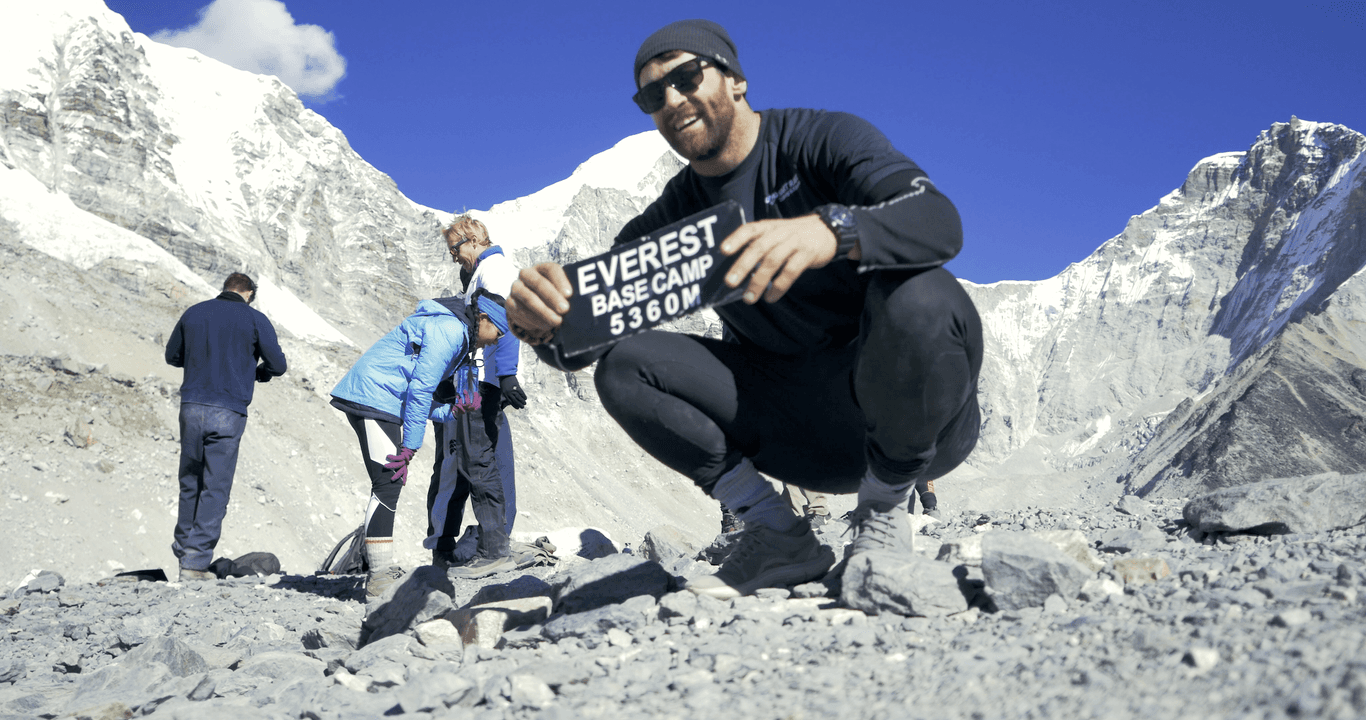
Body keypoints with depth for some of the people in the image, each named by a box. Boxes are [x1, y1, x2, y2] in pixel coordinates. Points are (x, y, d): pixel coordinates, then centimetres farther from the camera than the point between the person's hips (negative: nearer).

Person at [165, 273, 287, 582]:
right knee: (215, 489, 2)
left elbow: (172, 356, 20)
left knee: (190, 482, 17)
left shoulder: (194, 313, 10)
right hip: (228, 413, -3)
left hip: (191, 407, 4)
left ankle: (184, 549, 27)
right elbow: (278, 365, 1)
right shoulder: (255, 319, -1)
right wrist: (255, 372, 21)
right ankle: (195, 561, 0)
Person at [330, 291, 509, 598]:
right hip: (374, 397, -11)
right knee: (388, 482, -16)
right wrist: (410, 447, -17)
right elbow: (419, 390, -18)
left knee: (390, 483, 13)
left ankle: (381, 570, 19)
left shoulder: (453, 331, 19)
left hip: (368, 397, 11)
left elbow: (418, 392, 19)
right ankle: (379, 577, -17)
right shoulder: (450, 330, -14)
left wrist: (451, 410, 2)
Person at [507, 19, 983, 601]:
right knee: (623, 367, -11)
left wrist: (831, 230, -50)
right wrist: (541, 323, -29)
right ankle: (781, 537, -3)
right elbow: (579, 346, -3)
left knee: (920, 300, -37)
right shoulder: (673, 218, 5)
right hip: (799, 432, 4)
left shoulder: (819, 140, -9)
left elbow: (940, 222, -29)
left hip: (914, 413, -4)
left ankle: (882, 514, -9)